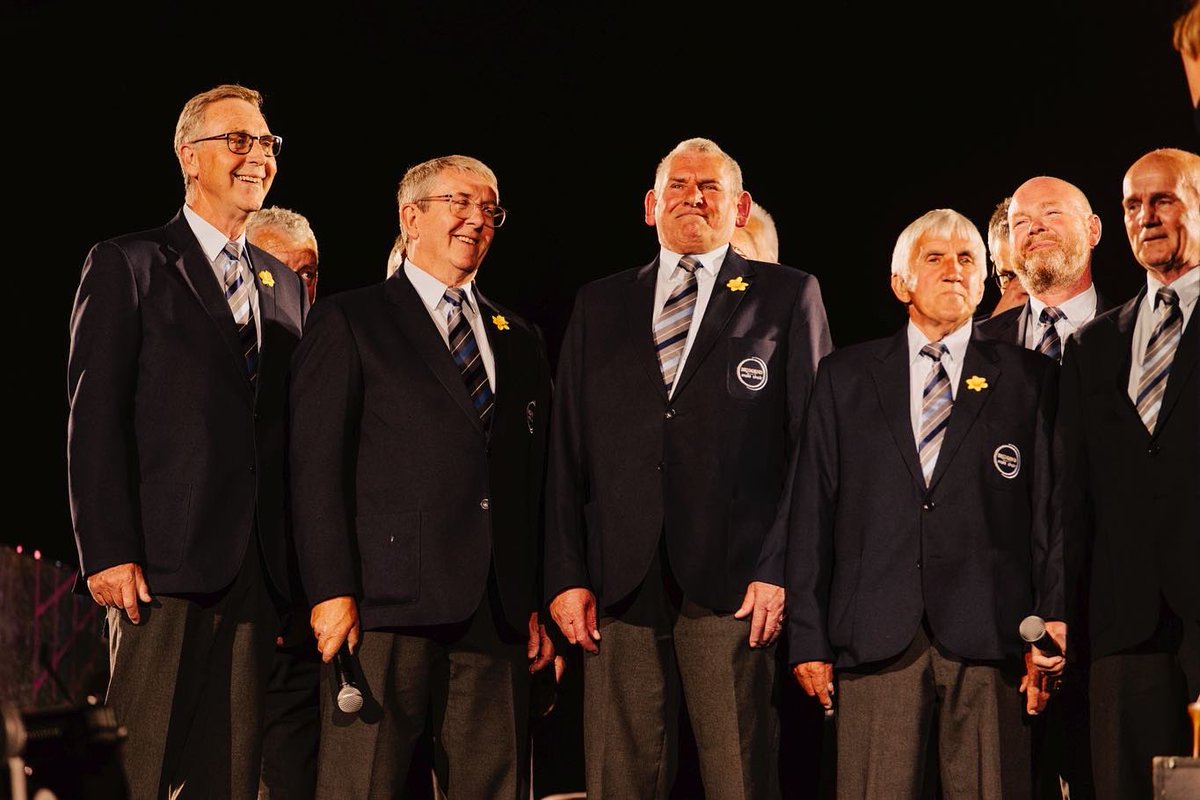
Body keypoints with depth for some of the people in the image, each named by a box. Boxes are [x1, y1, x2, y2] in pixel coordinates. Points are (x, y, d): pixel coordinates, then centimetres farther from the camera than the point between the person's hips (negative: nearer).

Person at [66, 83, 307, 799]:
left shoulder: (286, 285, 20)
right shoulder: (129, 265, 3)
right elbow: (95, 418, -5)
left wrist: (297, 566, 10)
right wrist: (108, 552, -14)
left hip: (258, 573, 5)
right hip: (166, 560, -5)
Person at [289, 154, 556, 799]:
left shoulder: (520, 341, 21)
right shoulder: (349, 321, 5)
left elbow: (535, 479, 18)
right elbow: (317, 465, -3)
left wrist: (541, 601, 10)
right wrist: (332, 593, -12)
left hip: (498, 616, 5)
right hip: (386, 603, -5)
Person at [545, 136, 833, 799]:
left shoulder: (789, 296, 9)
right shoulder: (598, 305, 17)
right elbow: (567, 450, 13)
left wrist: (781, 571, -7)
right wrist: (567, 575, 3)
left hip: (736, 584, -2)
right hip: (619, 587, 3)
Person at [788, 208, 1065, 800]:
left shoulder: (1029, 378, 12)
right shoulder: (844, 378, 14)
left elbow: (1052, 506, 7)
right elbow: (812, 512, 10)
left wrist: (1055, 616, -5)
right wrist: (808, 638, 3)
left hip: (989, 639, 0)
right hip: (875, 637, 1)